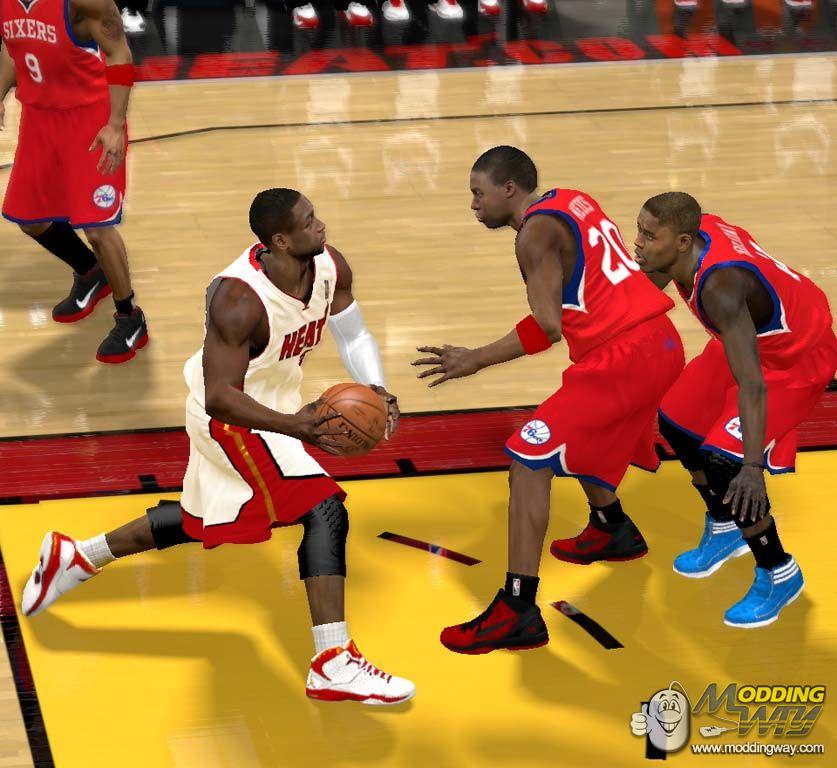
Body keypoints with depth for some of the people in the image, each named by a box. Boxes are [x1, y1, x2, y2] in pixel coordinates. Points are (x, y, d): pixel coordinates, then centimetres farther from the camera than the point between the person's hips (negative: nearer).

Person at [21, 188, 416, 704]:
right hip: (233, 416, -9)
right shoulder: (240, 299, -34)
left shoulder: (330, 267, -13)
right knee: (326, 512, -20)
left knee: (207, 520, 27)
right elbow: (220, 397, -34)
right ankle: (333, 666, -20)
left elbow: (353, 336, 3)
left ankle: (76, 558, 42)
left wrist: (378, 391, -15)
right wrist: (294, 426, -47)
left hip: (273, 405, 9)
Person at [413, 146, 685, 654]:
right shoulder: (571, 202, 16)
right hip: (660, 344, 10)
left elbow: (547, 327, -18)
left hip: (620, 356, -10)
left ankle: (517, 613, -15)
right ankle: (614, 532, 56)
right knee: (578, 437, 33)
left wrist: (475, 361, -12)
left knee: (530, 461, -10)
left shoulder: (537, 232, -11)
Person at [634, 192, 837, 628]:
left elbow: (751, 384, -45)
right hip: (757, 340, 9)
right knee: (677, 420, 15)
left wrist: (752, 468, -51)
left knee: (721, 461, -17)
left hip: (798, 359, -9)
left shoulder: (720, 286, -40)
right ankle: (725, 530, 36)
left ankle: (779, 575, 3)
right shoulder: (695, 231, -16)